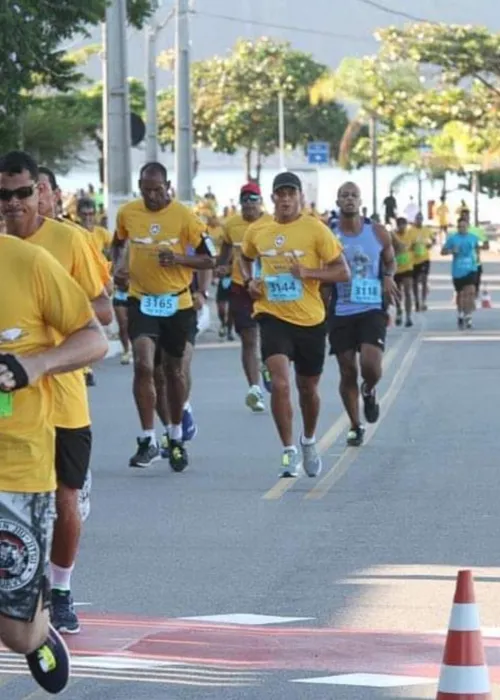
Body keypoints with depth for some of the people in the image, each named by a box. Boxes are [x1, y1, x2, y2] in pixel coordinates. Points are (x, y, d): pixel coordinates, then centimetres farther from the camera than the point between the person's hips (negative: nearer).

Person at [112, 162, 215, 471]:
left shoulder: (184, 216, -11)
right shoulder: (127, 213, -3)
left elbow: (209, 260, -8)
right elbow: (118, 244, 18)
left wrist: (177, 259, -24)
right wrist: (118, 266, -2)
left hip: (177, 302, -1)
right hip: (142, 300, 1)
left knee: (174, 370, 13)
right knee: (143, 365, -17)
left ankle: (176, 438, 31)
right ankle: (148, 440, -11)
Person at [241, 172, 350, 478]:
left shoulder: (316, 230, -7)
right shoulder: (257, 231, 2)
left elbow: (343, 271, -7)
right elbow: (246, 258, 24)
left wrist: (308, 272, -22)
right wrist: (250, 281, 3)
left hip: (310, 319, 0)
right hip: (273, 317, 0)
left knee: (308, 388, 15)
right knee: (280, 383, -19)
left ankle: (309, 442, 42)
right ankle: (290, 451, -11)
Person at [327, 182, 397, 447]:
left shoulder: (379, 233, 2)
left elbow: (390, 261, 17)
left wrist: (388, 277, -4)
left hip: (372, 309, 0)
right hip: (341, 313, 0)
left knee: (371, 365, -18)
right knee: (348, 372, 3)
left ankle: (369, 391, 19)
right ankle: (355, 426, 19)